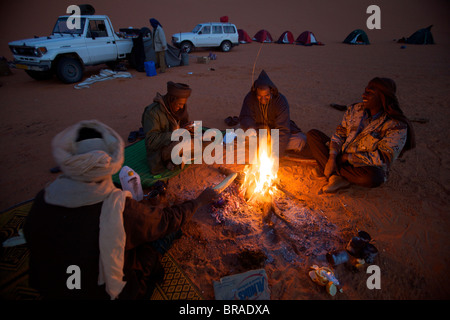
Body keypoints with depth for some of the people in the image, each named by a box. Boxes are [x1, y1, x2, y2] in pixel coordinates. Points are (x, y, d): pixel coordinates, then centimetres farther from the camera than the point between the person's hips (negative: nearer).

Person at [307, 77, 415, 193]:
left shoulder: (396, 126, -14)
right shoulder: (355, 109, 2)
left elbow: (383, 158, -21)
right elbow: (340, 134, 0)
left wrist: (346, 157, -21)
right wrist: (332, 158, -17)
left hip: (365, 167, -5)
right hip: (341, 158, 6)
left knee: (374, 178, -42)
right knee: (312, 134, -7)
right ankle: (336, 177, -21)